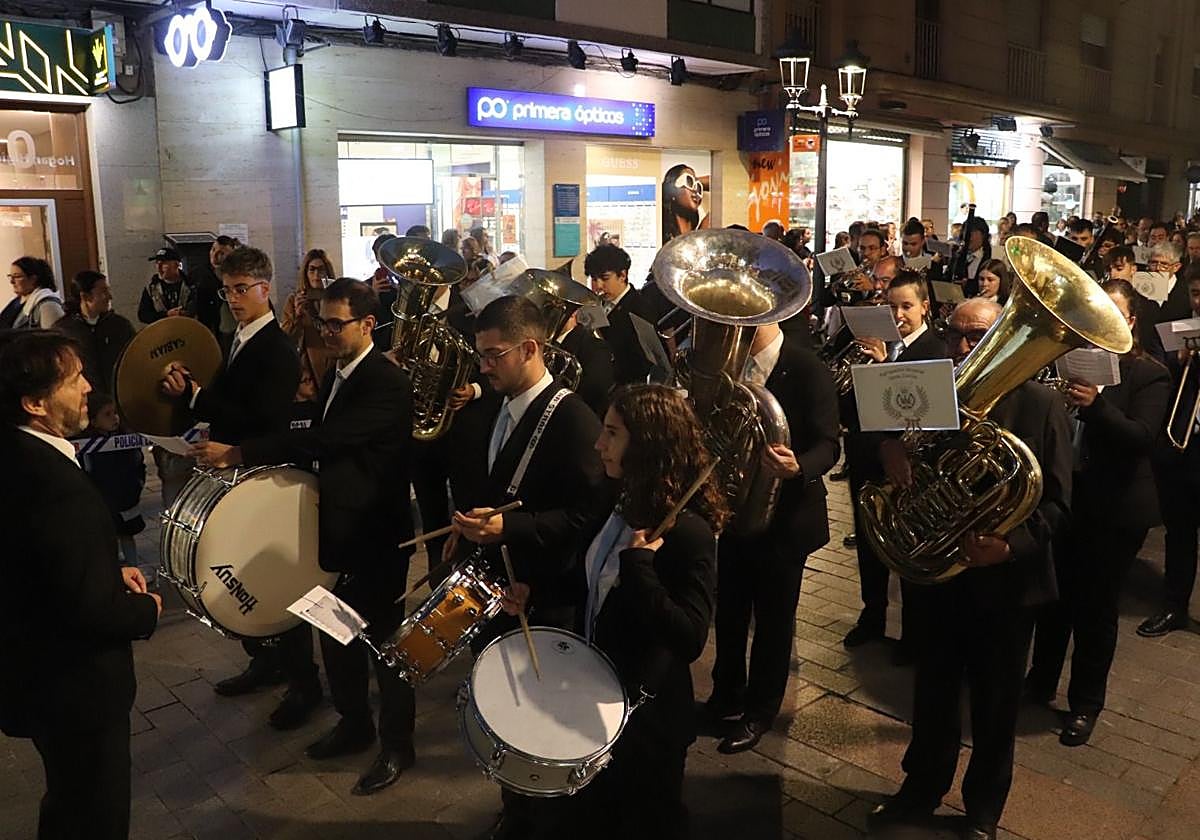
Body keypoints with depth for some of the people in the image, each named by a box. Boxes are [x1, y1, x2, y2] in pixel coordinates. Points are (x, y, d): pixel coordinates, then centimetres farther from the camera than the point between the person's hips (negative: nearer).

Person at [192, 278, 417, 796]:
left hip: (376, 538, -8)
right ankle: (354, 725, 40)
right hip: (339, 529, 8)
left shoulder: (387, 383, -20)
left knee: (381, 639, 5)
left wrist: (236, 454, -28)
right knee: (334, 634, 18)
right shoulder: (334, 375, 10)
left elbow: (325, 439, -30)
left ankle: (397, 746, 25)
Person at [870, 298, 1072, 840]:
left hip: (1004, 580, -3)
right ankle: (921, 791, 40)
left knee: (994, 705, 15)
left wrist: (1010, 544, -29)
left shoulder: (1040, 405, -9)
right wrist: (889, 447, -23)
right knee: (932, 694, 18)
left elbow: (1056, 504, -12)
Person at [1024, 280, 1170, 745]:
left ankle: (1085, 702, 26)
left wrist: (1095, 406, -33)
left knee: (1095, 607, 9)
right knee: (1054, 596, 15)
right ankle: (1042, 679, 37)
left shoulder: (1149, 374, -5)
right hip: (1060, 496, 3)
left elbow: (1143, 437, -18)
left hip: (1115, 509, -3)